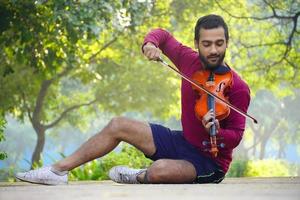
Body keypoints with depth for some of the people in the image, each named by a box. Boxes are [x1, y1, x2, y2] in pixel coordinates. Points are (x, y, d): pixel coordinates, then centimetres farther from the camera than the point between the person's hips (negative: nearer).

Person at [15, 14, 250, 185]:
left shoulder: (238, 88, -20)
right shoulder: (189, 60, -3)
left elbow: (236, 136, -17)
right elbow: (163, 35, 12)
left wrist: (216, 132, -39)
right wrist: (150, 44, -11)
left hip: (211, 162, -7)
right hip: (184, 142, 7)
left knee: (159, 170, -37)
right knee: (118, 125, 2)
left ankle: (140, 177, 0)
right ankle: (59, 170, 8)